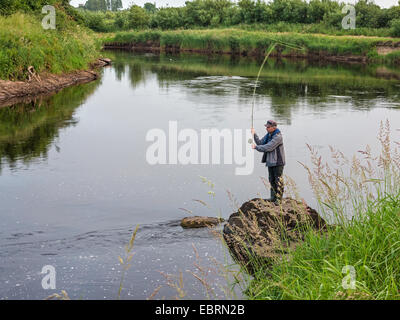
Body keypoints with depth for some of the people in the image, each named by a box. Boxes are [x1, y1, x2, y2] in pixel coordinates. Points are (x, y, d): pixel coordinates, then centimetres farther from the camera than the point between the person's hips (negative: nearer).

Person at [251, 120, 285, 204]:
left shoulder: (277, 136, -19)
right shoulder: (268, 135, 10)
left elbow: (269, 147, -24)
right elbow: (260, 143, 7)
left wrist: (256, 147, -18)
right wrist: (254, 134, -5)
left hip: (278, 162, -9)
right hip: (270, 162, 9)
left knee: (278, 180, -5)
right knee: (272, 180, 14)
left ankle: (278, 199, 0)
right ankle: (273, 197, 24)